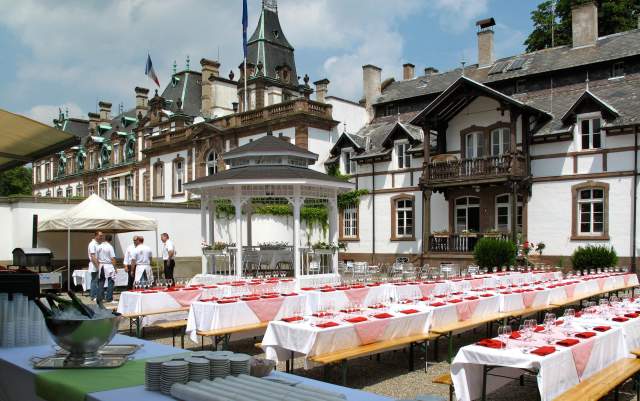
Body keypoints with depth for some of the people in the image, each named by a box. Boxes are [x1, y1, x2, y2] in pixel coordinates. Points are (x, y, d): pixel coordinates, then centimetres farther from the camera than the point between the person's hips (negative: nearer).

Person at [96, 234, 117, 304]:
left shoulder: (99, 247, 6)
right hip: (109, 266, -6)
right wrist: (115, 267, -4)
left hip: (101, 266, 6)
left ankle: (99, 298, 13)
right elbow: (113, 258, -12)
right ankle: (109, 298, -1)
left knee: (101, 282, 12)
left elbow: (97, 258, 11)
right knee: (110, 282, 1)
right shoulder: (110, 247, -11)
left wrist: (99, 266, 20)